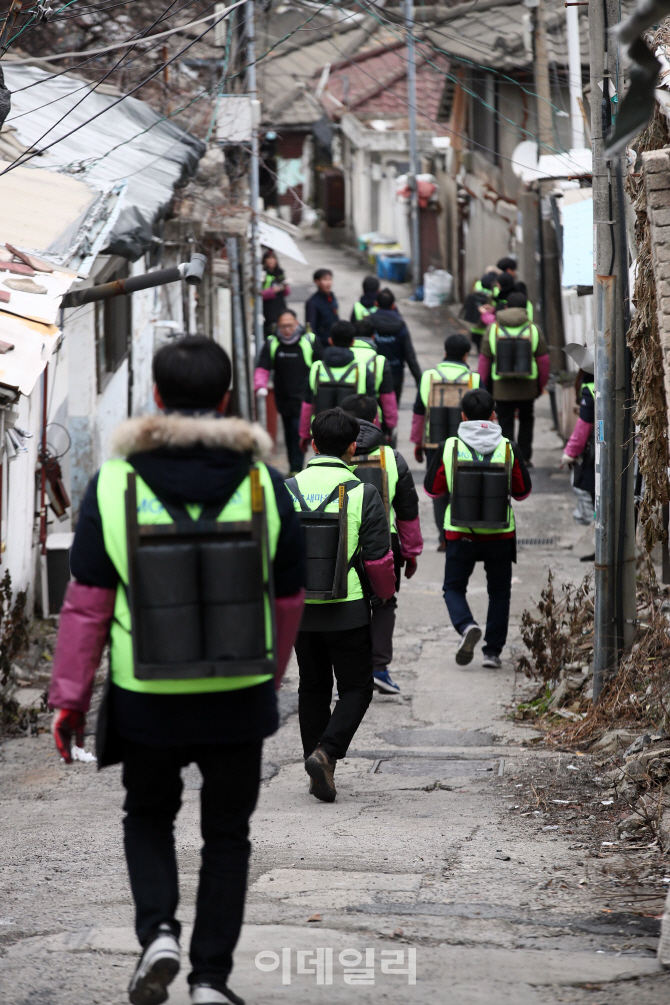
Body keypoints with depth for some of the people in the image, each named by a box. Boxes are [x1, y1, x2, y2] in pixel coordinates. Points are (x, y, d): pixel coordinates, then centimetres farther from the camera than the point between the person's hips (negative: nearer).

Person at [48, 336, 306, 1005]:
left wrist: (68, 696, 2)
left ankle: (157, 932, 0)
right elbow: (288, 601, 5)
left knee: (148, 817, 21)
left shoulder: (113, 486, -8)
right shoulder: (262, 485, -4)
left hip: (145, 699, 0)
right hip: (239, 699, 0)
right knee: (226, 833, 14)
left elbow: (87, 605, -6)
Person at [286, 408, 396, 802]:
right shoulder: (363, 493, -10)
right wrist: (386, 593, 11)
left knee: (313, 687, 16)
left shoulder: (288, 490, -1)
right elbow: (378, 559, -9)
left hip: (299, 609, 3)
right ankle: (325, 753, -11)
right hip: (348, 612, -3)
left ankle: (320, 775, 17)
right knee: (356, 688, 10)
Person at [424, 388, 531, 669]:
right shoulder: (508, 448, -4)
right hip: (500, 534, 1)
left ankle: (466, 626, -14)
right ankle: (492, 651, 11)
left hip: (460, 533, -1)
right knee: (499, 592, 15)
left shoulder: (449, 447, -6)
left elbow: (432, 488, 4)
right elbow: (523, 491, 5)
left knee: (454, 587, 13)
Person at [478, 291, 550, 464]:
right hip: (527, 386, 1)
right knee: (526, 419, 19)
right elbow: (543, 360, 1)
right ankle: (524, 456, 20)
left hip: (501, 387, -1)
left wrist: (483, 385, 13)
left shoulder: (493, 329, 0)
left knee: (505, 422, 7)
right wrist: (541, 384, 14)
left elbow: (484, 359, 3)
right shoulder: (533, 329, -2)